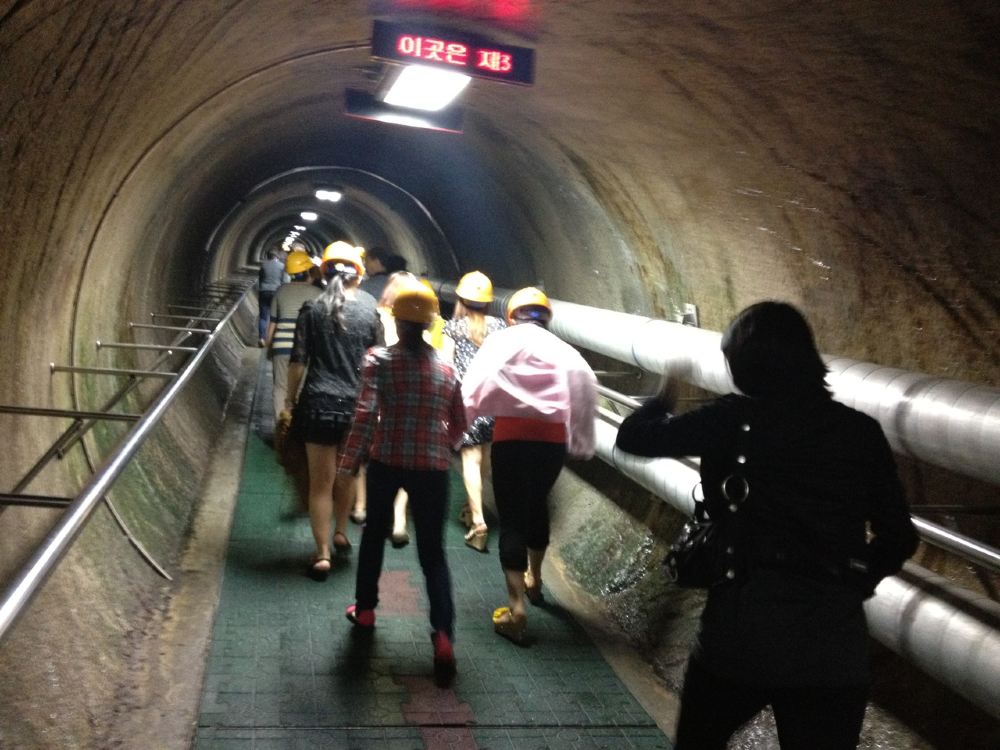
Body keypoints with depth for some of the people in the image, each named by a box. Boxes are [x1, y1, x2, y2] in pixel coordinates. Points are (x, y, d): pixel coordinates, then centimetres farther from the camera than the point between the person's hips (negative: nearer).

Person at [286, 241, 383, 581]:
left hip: (320, 402, -1)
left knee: (321, 481, 5)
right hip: (358, 403, 2)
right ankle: (341, 534, 37)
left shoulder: (312, 309, -4)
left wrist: (291, 396, 8)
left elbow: (298, 360, -5)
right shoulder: (370, 311, -2)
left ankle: (323, 555, 7)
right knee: (347, 474, 22)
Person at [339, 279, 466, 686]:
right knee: (433, 551, 5)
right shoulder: (446, 370, 5)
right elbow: (458, 424, 11)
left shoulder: (380, 360, -5)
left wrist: (350, 461, -11)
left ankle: (365, 609, 37)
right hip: (432, 469, 1)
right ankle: (443, 635, -11)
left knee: (374, 534, 23)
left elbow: (366, 414, -16)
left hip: (386, 462, -1)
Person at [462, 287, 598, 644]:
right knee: (537, 504, 26)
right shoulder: (564, 350, 17)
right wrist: (580, 443, 5)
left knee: (512, 517, 0)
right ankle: (533, 579, 45)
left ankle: (516, 610, -9)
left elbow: (474, 387, -4)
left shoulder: (501, 341, 9)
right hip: (553, 438, 4)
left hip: (512, 436, -3)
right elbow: (586, 388, 3)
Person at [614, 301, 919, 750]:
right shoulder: (861, 431, 2)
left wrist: (666, 393, 21)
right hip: (837, 638, 3)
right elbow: (899, 539, 6)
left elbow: (634, 437, 2)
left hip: (746, 626, -2)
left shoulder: (736, 418, -7)